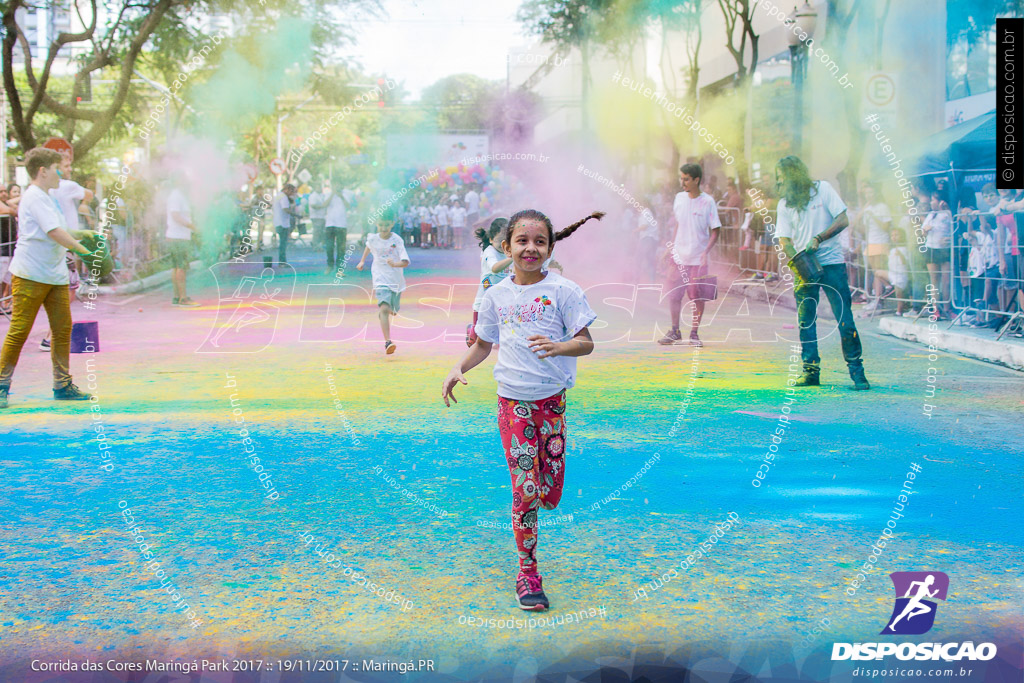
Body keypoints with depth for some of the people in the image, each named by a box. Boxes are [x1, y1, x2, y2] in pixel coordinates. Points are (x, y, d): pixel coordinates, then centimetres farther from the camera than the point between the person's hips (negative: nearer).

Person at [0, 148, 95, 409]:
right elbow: (54, 232, -19)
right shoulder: (35, 197, -12)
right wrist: (83, 249, -13)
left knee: (63, 328, 6)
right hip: (30, 276, -9)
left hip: (55, 275, 9)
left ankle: (63, 385, 12)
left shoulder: (46, 198, 20)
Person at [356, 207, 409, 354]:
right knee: (384, 309, -22)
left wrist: (395, 264, -37)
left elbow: (406, 261, -19)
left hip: (396, 280, 1)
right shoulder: (373, 239, -4)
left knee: (391, 311, 18)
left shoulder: (397, 240, -11)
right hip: (381, 280, -1)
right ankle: (387, 342, -29)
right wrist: (362, 261, 26)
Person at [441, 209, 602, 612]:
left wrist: (557, 346, -25)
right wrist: (458, 370, 1)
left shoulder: (563, 290, -4)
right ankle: (527, 571, 8)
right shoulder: (497, 295, 4)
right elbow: (484, 344, 17)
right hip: (513, 402, 1)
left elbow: (586, 343, -5)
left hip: (552, 400, 0)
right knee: (524, 491, -5)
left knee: (550, 495, 3)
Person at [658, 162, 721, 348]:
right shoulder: (679, 198, 6)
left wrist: (706, 252, -18)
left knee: (698, 298, 2)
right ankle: (675, 331, 19)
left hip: (698, 258, -4)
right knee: (673, 295, 4)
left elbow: (715, 230, -6)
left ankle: (694, 334, 15)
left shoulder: (707, 202, -8)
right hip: (679, 256, 4)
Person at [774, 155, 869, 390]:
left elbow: (843, 220, -5)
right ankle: (811, 371, 7)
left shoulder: (822, 189, 0)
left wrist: (818, 239, -18)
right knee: (805, 320, -1)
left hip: (832, 263, -3)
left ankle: (856, 371, 0)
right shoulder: (785, 204, 8)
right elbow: (784, 240, 2)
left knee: (844, 319, -7)